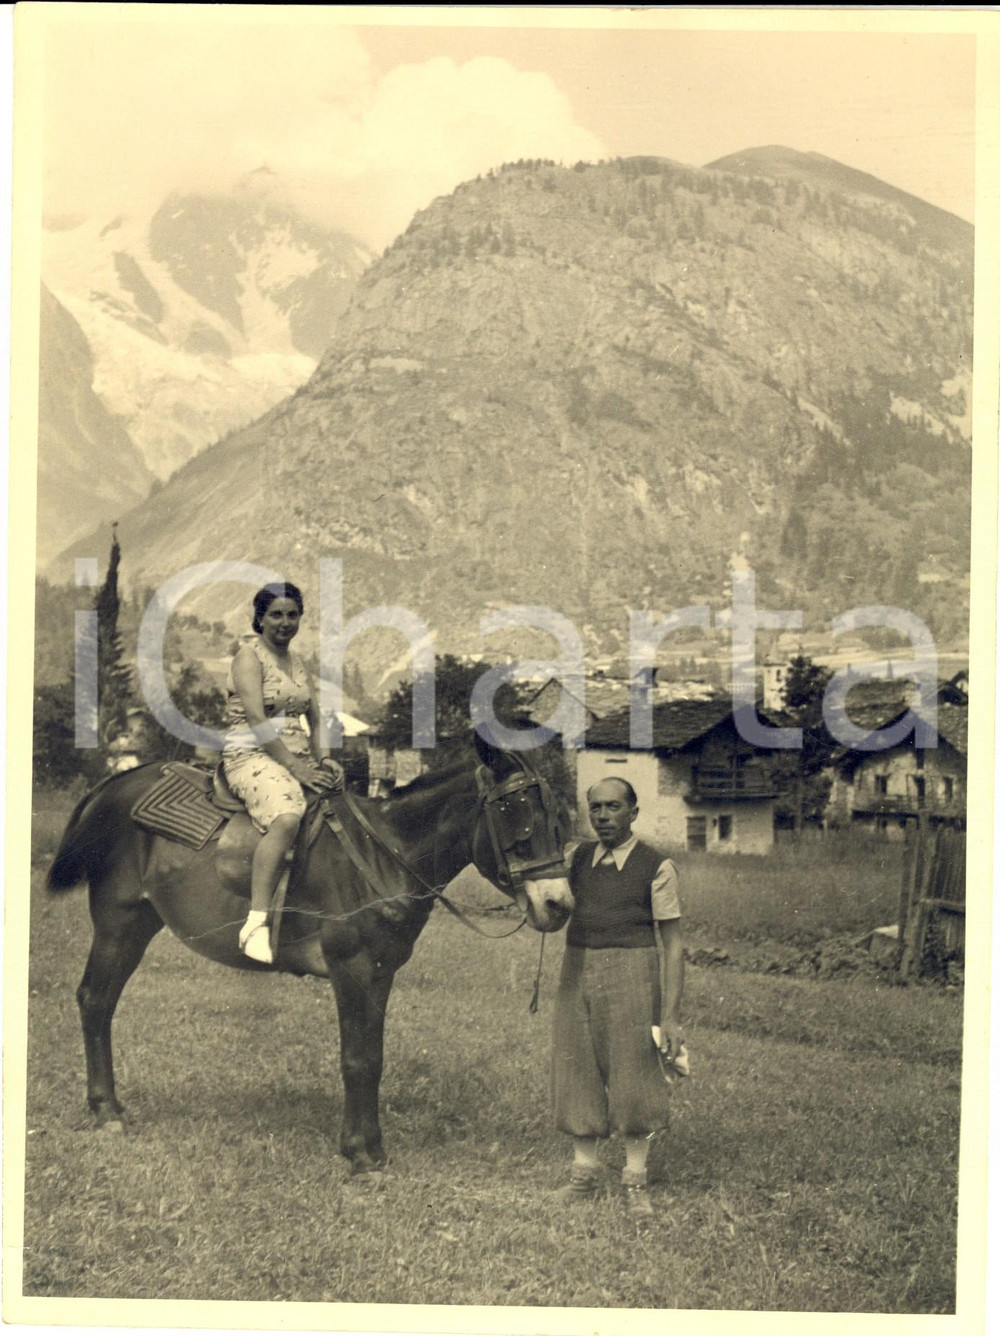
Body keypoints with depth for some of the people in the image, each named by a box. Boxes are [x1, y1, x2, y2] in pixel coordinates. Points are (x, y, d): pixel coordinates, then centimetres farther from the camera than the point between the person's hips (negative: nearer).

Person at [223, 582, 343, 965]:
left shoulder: (298, 664, 21)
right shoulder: (249, 655, -3)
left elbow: (315, 720, 19)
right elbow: (257, 720, -13)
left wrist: (321, 758, -2)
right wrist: (295, 767, -18)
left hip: (298, 757, 8)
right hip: (252, 756, -8)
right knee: (287, 817, -36)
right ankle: (256, 925, -41)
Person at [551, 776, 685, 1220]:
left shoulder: (656, 867, -6)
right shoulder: (580, 857, 8)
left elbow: (672, 944, -6)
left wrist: (670, 1015, -12)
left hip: (631, 973, -5)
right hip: (577, 974, 5)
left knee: (633, 1075, 1)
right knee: (577, 1072, 9)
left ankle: (635, 1180, 14)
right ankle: (584, 1170, 23)